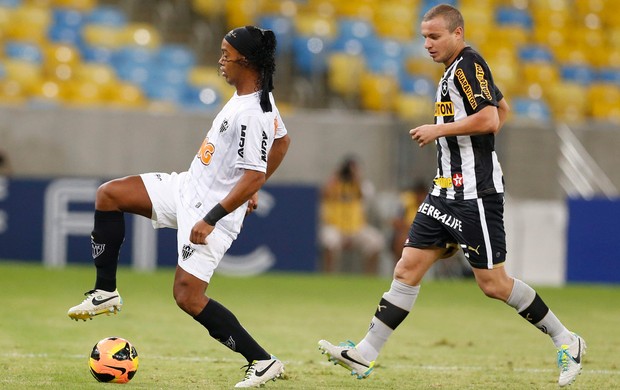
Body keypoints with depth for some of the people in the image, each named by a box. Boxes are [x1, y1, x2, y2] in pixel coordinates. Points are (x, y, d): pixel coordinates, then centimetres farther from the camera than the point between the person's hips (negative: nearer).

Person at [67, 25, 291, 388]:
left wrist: (212, 219, -29)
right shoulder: (262, 99, 3)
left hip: (214, 207, -10)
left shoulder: (250, 115, -27)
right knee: (109, 195, 5)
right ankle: (105, 293, 12)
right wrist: (252, 191, 25)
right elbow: (281, 140, 20)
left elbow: (253, 178, -30)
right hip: (188, 187, 10)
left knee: (188, 296, -12)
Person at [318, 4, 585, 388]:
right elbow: (503, 107, 30)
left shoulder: (468, 63, -12)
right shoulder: (457, 69, 16)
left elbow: (489, 119, -24)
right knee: (407, 270, 4)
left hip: (475, 193, -10)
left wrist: (439, 129, -17)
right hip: (447, 191, 10)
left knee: (493, 283, -4)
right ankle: (365, 355, 3)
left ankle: (566, 342, 10)